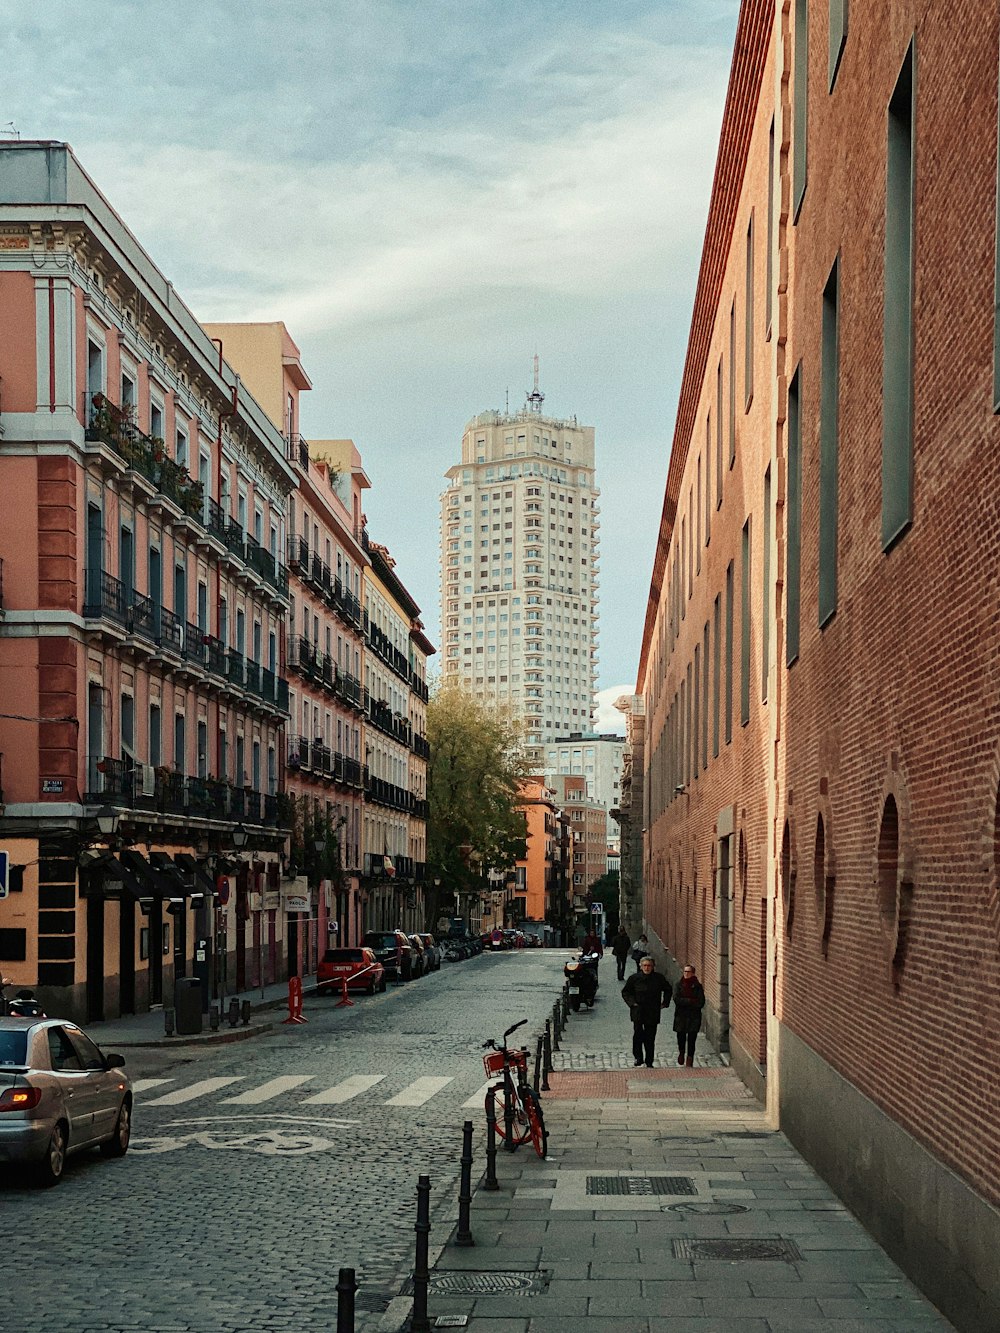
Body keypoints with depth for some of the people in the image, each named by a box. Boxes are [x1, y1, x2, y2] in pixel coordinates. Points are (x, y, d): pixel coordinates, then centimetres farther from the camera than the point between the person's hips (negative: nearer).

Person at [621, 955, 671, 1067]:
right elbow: (625, 992, 10)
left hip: (653, 1013, 1)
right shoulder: (634, 978, -1)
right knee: (638, 1034, -14)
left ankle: (649, 1062, 12)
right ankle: (638, 1057, 0)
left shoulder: (659, 978, 3)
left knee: (650, 1037, 4)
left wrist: (665, 1003, 10)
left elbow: (667, 990, 19)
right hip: (638, 1011, -1)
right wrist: (632, 1002, -3)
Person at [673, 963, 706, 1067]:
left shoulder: (697, 986, 1)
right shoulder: (678, 985, 4)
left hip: (694, 1018, -1)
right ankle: (681, 1052, 35)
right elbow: (676, 999, -9)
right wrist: (691, 1001, -14)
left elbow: (701, 1003, -6)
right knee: (681, 1038, 3)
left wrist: (684, 1002, -9)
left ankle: (689, 1062, 5)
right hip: (681, 1017, 1)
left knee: (691, 1040, -2)